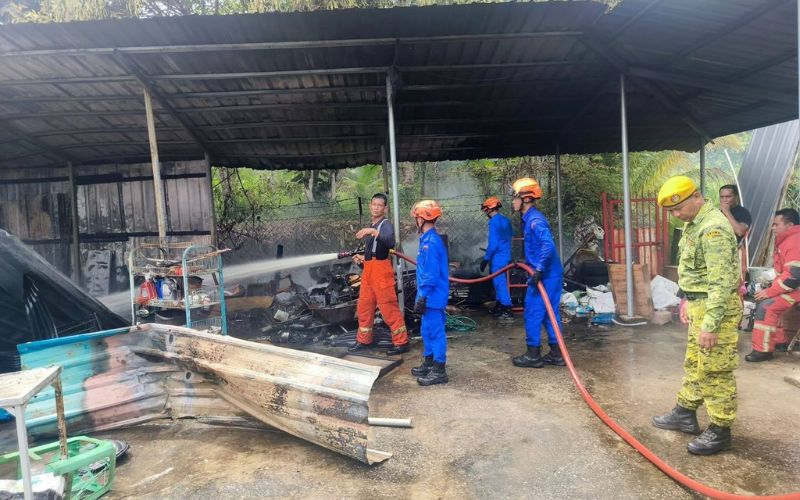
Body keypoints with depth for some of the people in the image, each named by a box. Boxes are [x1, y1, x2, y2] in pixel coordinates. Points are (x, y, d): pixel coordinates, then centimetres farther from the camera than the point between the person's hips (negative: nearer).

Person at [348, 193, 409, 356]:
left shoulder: (386, 224, -8)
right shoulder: (370, 227, 19)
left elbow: (390, 242, -31)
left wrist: (374, 232, -39)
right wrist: (361, 259, 13)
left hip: (380, 269, -9)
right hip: (368, 269, 9)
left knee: (388, 307, -5)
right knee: (364, 306, 14)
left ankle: (401, 342, 4)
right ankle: (364, 340, 26)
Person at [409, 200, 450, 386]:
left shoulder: (431, 242, -19)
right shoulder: (428, 239, 12)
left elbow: (431, 275, -23)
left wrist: (422, 297, -20)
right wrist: (422, 296, 22)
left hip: (433, 297, -10)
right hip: (430, 296, 10)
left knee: (435, 331, -3)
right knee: (427, 330, 19)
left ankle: (439, 370, 6)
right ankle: (429, 363, 31)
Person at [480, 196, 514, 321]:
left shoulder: (494, 222, -16)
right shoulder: (506, 220, 9)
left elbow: (493, 244, -21)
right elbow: (511, 236, 20)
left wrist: (485, 259, -13)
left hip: (498, 258, -9)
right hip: (506, 256, 9)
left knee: (500, 283, -4)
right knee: (500, 282, 18)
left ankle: (507, 312, -2)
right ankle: (499, 308, 28)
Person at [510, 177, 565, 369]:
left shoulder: (535, 220, -18)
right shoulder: (529, 219, 13)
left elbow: (548, 245, -31)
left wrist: (539, 270, -29)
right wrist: (528, 264, 31)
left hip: (544, 276, -10)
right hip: (549, 275, 10)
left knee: (533, 313, -1)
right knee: (550, 314, 14)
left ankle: (533, 355, 9)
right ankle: (556, 354, 21)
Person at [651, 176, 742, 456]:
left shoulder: (713, 228, -22)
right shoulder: (694, 224, 10)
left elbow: (721, 282, -25)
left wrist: (710, 325, -26)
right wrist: (687, 300, 22)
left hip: (717, 308, -10)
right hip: (700, 305, 10)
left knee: (715, 371, 0)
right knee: (694, 364, 19)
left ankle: (719, 432, 14)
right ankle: (685, 415, 33)